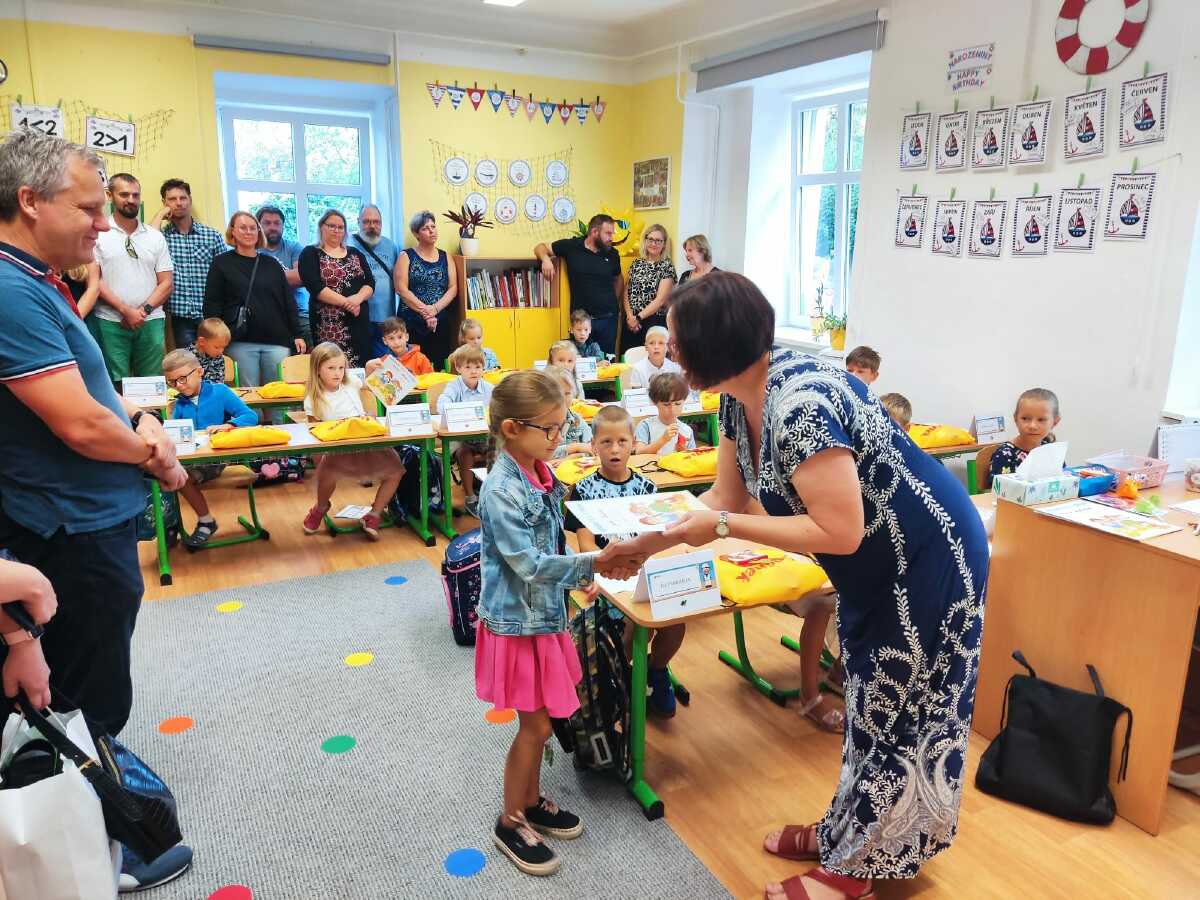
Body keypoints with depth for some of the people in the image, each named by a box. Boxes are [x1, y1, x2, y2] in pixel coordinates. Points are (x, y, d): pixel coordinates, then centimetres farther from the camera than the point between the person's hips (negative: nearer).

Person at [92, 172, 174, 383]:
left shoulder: (155, 237, 13)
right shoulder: (98, 234, 4)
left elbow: (166, 283, 9)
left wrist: (144, 310, -6)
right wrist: (126, 310, -10)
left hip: (151, 321, 3)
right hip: (111, 322, -2)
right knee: (116, 387, -4)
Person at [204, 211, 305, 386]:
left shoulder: (271, 265, 15)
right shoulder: (222, 263, 7)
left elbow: (288, 302, 14)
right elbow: (212, 305, 2)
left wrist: (297, 335, 7)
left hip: (277, 341, 2)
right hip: (240, 343, -2)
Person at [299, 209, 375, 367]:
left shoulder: (355, 254, 18)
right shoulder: (310, 254, 4)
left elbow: (370, 283, 8)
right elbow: (315, 287, -10)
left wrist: (358, 298, -13)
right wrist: (346, 302, -16)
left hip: (359, 322, 4)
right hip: (329, 326, -4)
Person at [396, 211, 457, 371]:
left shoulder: (445, 257, 14)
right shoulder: (406, 256, 5)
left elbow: (453, 288, 4)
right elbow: (402, 289, -5)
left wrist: (434, 309, -11)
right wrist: (425, 311, -12)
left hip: (441, 323, 3)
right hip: (412, 323, -3)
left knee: (438, 367, -1)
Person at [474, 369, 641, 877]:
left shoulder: (539, 474, 2)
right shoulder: (502, 491, -25)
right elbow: (529, 565, -26)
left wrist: (580, 576, 6)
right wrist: (594, 564, -26)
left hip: (544, 613, 8)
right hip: (518, 622, -8)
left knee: (538, 721, 19)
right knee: (537, 725, 4)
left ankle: (531, 801, 39)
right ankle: (510, 822, 25)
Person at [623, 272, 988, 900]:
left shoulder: (801, 405, -33)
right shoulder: (739, 399, -4)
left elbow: (839, 531, -33)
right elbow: (726, 498, 4)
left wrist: (723, 528, -28)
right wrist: (649, 543, 1)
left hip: (928, 559, -9)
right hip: (876, 565, 9)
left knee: (898, 712, 8)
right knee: (871, 700, 21)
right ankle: (848, 829, 39)